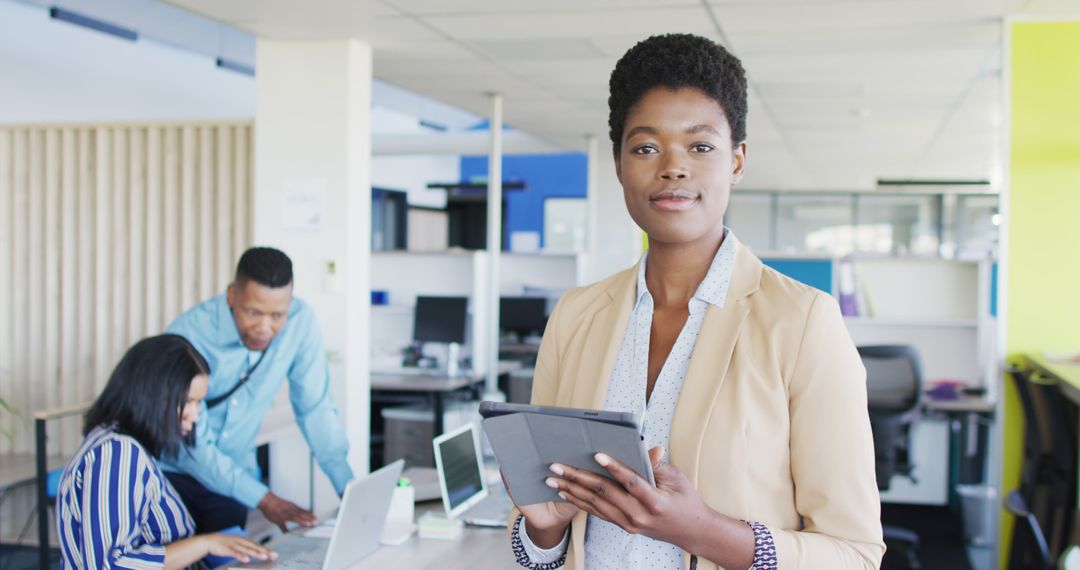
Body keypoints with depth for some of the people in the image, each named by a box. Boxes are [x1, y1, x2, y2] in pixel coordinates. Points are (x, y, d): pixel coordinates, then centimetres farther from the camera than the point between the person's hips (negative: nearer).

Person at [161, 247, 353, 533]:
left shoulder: (300, 321, -15)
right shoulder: (189, 333, -24)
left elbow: (314, 407, -6)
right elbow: (194, 446, -23)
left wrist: (350, 489, -12)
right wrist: (264, 499, -30)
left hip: (232, 474, 3)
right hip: (172, 471, -3)